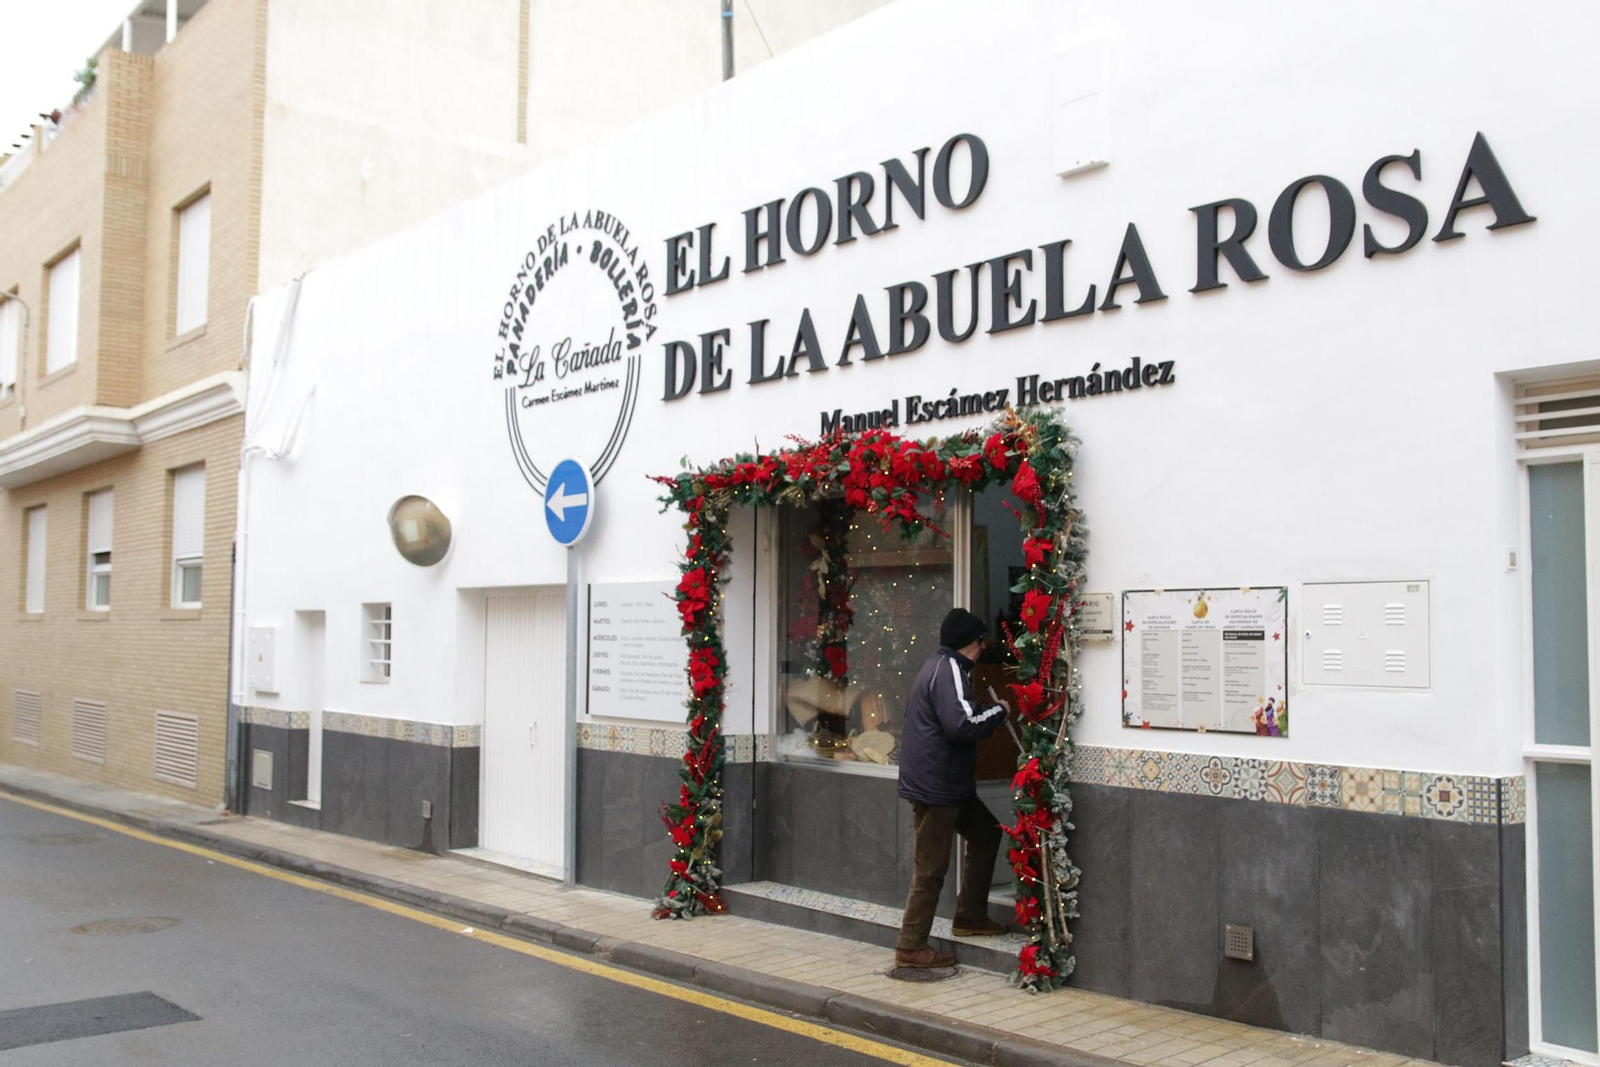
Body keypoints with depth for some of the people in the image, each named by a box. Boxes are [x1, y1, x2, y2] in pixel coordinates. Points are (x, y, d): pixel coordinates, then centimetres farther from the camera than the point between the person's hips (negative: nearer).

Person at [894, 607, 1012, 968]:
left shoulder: (939, 666, 14)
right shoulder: (949, 670, -17)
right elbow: (962, 724, -27)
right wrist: (999, 710, -12)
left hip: (948, 783, 11)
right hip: (934, 786, -11)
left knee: (986, 833, 20)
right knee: (931, 868, -3)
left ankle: (970, 917, 26)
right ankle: (911, 947, 5)